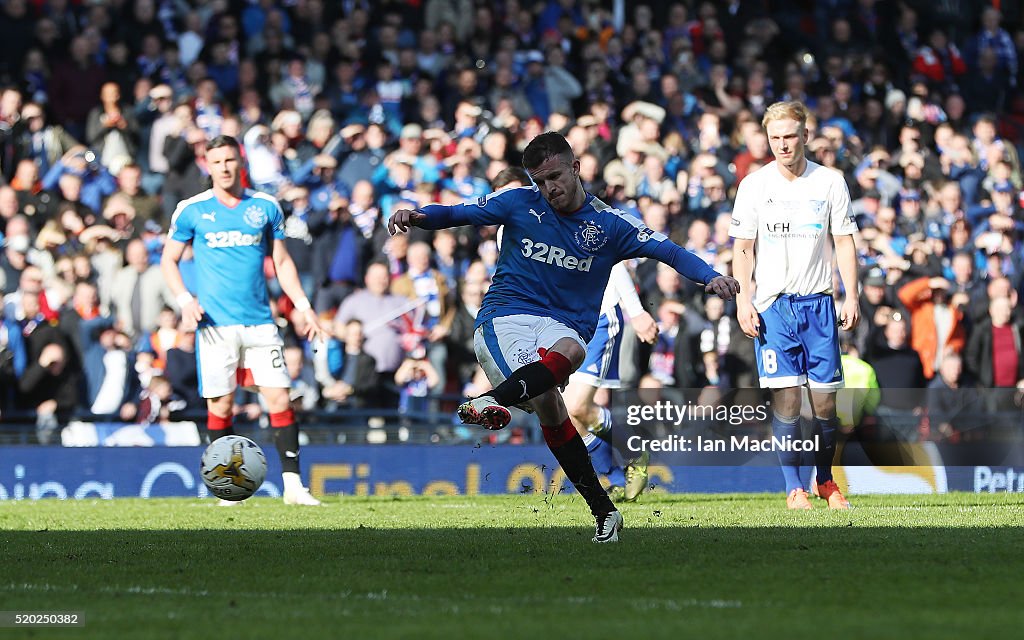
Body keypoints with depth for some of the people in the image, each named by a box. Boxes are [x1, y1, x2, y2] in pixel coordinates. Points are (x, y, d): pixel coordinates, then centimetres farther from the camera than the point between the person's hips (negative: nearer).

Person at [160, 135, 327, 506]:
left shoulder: (265, 207, 8)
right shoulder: (192, 210, 2)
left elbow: (281, 261, 16)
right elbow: (169, 259, 8)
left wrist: (304, 307, 7)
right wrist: (184, 300, -9)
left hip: (260, 321, 2)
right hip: (215, 323, -2)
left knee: (279, 399, -6)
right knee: (220, 404, -2)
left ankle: (293, 485, -4)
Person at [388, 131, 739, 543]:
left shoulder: (609, 224, 6)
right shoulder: (519, 203, 6)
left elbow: (669, 251, 1)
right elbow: (458, 213, 4)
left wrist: (709, 276, -16)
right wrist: (416, 216, -16)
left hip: (565, 326, 1)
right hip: (504, 318, -1)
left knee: (571, 350, -38)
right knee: (548, 402, -25)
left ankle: (495, 400, -63)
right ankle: (604, 511, -19)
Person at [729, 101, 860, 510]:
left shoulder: (830, 182, 3)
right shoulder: (754, 185, 2)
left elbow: (844, 243, 6)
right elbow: (742, 247, 4)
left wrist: (851, 297, -2)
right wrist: (743, 301, -6)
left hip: (818, 303, 1)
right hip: (772, 304, -1)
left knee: (825, 397, 0)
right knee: (785, 396, -9)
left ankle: (825, 480, 18)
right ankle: (793, 487, -3)